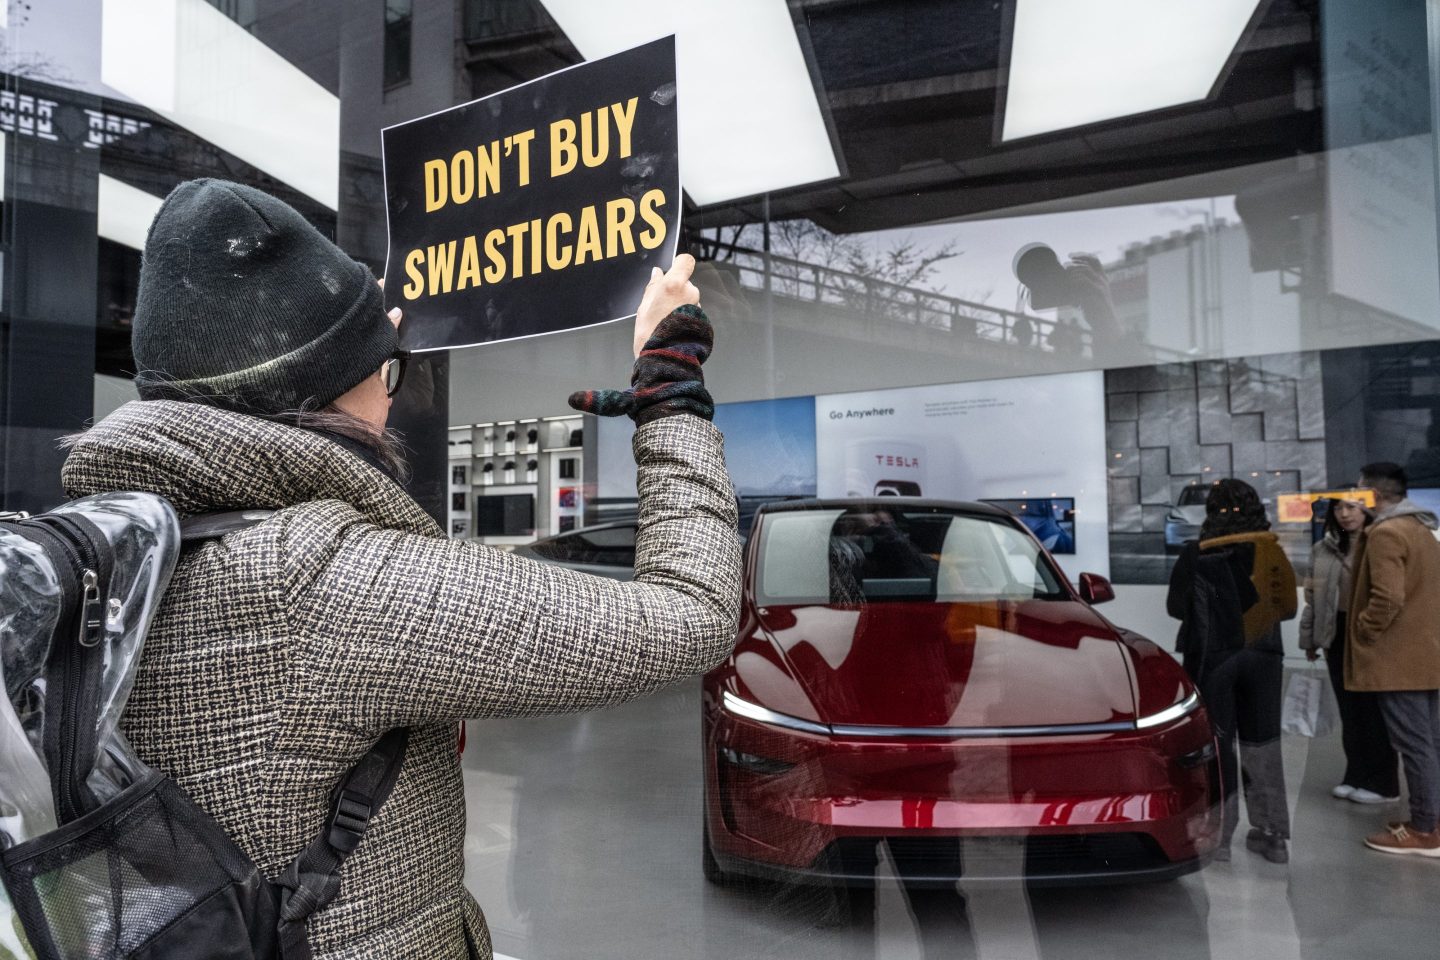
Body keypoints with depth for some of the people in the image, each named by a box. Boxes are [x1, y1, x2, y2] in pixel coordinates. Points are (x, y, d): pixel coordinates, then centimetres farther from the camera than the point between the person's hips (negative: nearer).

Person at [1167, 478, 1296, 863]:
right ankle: (1272, 833, 20)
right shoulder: (1272, 550, -2)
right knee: (1263, 743, 14)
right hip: (1263, 655, 3)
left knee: (1217, 744, 6)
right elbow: (1288, 606, 7)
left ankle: (1219, 835, 10)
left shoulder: (1198, 555, -11)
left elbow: (1175, 606, -4)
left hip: (1214, 657, -3)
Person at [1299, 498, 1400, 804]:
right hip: (1338, 635, 5)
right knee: (1349, 710, 13)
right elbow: (1312, 596, 14)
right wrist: (1310, 638, 13)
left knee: (1374, 710, 3)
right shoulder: (1323, 549, 10)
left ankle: (1382, 783, 15)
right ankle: (1357, 776, 24)